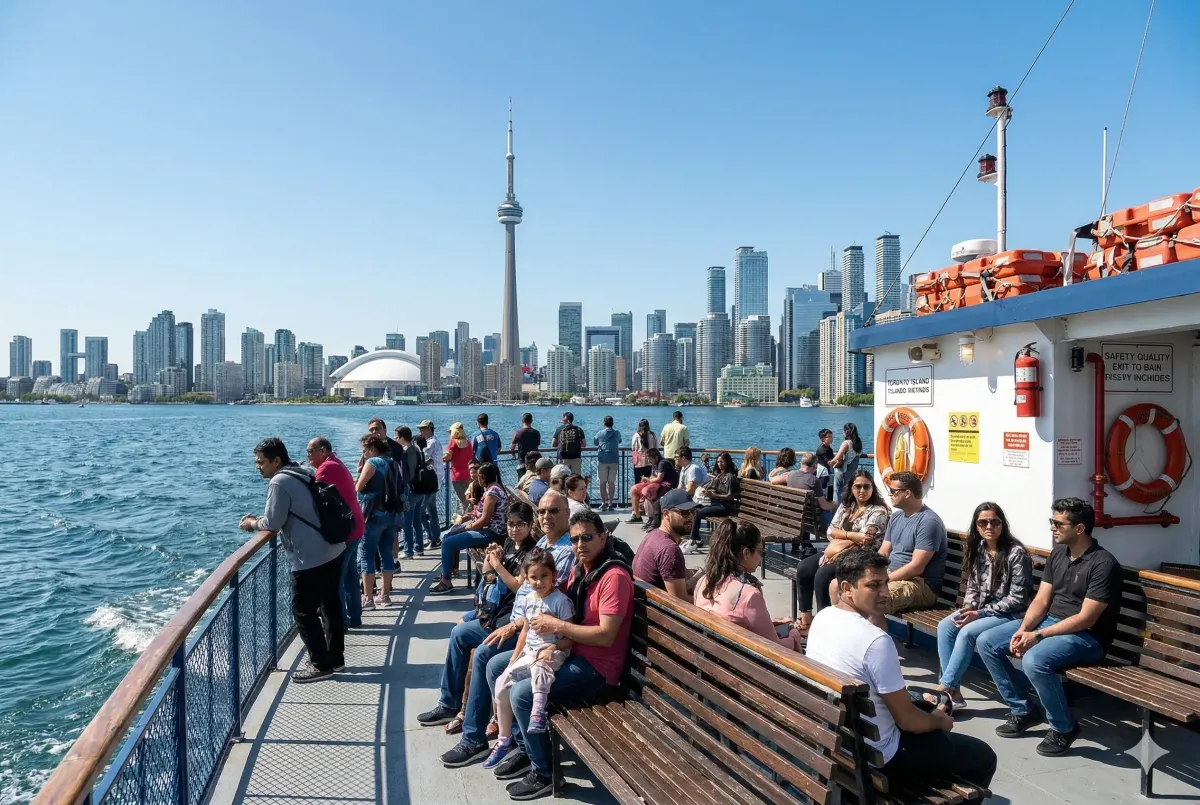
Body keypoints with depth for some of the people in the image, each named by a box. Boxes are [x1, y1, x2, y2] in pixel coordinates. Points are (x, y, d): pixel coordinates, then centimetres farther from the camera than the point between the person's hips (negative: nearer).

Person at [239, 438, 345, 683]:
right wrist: (258, 519, 18)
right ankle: (335, 658, 28)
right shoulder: (304, 472, 13)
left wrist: (252, 523, 6)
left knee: (304, 613, 5)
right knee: (331, 606, 18)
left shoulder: (279, 482, -15)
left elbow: (273, 522, -13)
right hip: (333, 550, 9)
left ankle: (321, 665, 12)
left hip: (311, 559, -9)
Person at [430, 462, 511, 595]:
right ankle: (447, 571, 23)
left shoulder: (492, 492, -20)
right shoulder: (495, 487, 13)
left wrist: (469, 527, -6)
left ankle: (446, 582, -7)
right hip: (488, 529, 11)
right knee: (447, 536, 14)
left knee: (448, 543, -14)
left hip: (491, 533, -11)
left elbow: (485, 519, -22)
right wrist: (472, 522, 4)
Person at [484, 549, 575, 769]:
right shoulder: (527, 600, 6)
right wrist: (513, 659, 11)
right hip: (530, 651, 7)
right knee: (502, 684, -5)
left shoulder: (561, 601, -13)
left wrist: (553, 647, -26)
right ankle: (504, 741, 7)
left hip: (554, 652, -6)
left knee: (539, 665, -41)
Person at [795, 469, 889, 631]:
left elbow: (862, 543, -17)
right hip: (837, 553, 7)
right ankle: (805, 617, -2)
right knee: (803, 568, -12)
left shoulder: (878, 511, -8)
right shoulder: (846, 505, 12)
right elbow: (830, 531, 2)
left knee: (822, 574, -28)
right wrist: (852, 535, -14)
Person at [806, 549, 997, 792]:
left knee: (920, 704, 32)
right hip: (876, 759, -8)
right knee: (983, 756, 7)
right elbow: (908, 720, -18)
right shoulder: (877, 641, -29)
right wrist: (940, 721, 1)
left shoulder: (821, 617, -4)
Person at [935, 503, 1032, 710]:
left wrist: (980, 613, -21)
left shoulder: (1016, 553, -16)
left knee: (967, 632, -28)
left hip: (1009, 614, -7)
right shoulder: (977, 549, 5)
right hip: (980, 609, 7)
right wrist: (967, 607, -9)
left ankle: (945, 688, -15)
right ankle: (952, 691, -14)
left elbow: (1017, 599, -18)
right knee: (944, 626, -16)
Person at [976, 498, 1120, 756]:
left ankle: (1064, 727, -7)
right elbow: (1041, 600, 6)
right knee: (986, 642, -4)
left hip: (1086, 637, -8)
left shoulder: (1103, 564, -18)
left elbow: (1086, 619, -22)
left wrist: (1038, 635, -22)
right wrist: (1023, 629, -12)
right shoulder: (1057, 554, 7)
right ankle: (1024, 710, 10)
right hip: (1049, 621, 8)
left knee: (1034, 660, -35)